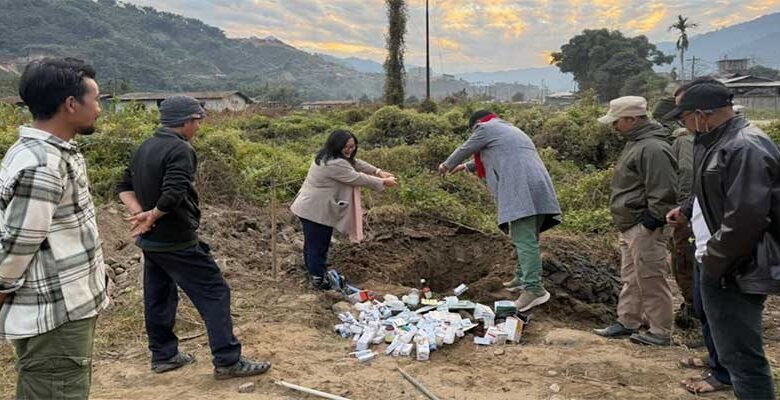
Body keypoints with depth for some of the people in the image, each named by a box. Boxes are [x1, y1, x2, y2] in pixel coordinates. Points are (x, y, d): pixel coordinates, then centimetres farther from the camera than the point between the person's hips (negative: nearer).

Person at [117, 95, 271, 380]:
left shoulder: (144, 148, 11)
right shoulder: (180, 149, -18)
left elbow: (125, 186, 13)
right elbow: (174, 195, -29)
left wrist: (140, 214, -2)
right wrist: (151, 216, -11)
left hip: (150, 241, 10)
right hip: (177, 242, -9)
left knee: (158, 297, 17)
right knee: (215, 294, -4)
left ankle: (163, 355, 27)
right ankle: (227, 361, -2)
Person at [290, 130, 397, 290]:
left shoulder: (329, 156, 8)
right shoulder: (335, 164, -26)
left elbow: (356, 163, 14)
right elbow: (358, 179, -20)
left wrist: (379, 172, 6)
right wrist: (383, 182, -9)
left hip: (311, 208, 11)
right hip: (315, 211, -11)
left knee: (312, 243, 21)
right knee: (318, 245, 1)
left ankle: (314, 273, 35)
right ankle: (318, 280, 13)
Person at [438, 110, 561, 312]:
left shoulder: (486, 128, 9)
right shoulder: (510, 129, 35)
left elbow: (464, 150, 18)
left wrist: (447, 165, 37)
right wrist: (466, 167, 53)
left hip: (521, 192, -9)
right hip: (538, 189, 9)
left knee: (525, 241, -14)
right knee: (526, 238, 17)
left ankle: (534, 289, -19)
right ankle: (523, 277, 26)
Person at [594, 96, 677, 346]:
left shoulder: (653, 148, -19)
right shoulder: (636, 143, 14)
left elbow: (663, 192, -23)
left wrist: (651, 223, -20)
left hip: (645, 230, -11)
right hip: (630, 228, 11)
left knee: (651, 281, -1)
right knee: (630, 279, 18)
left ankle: (660, 332, 11)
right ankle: (627, 322, 29)